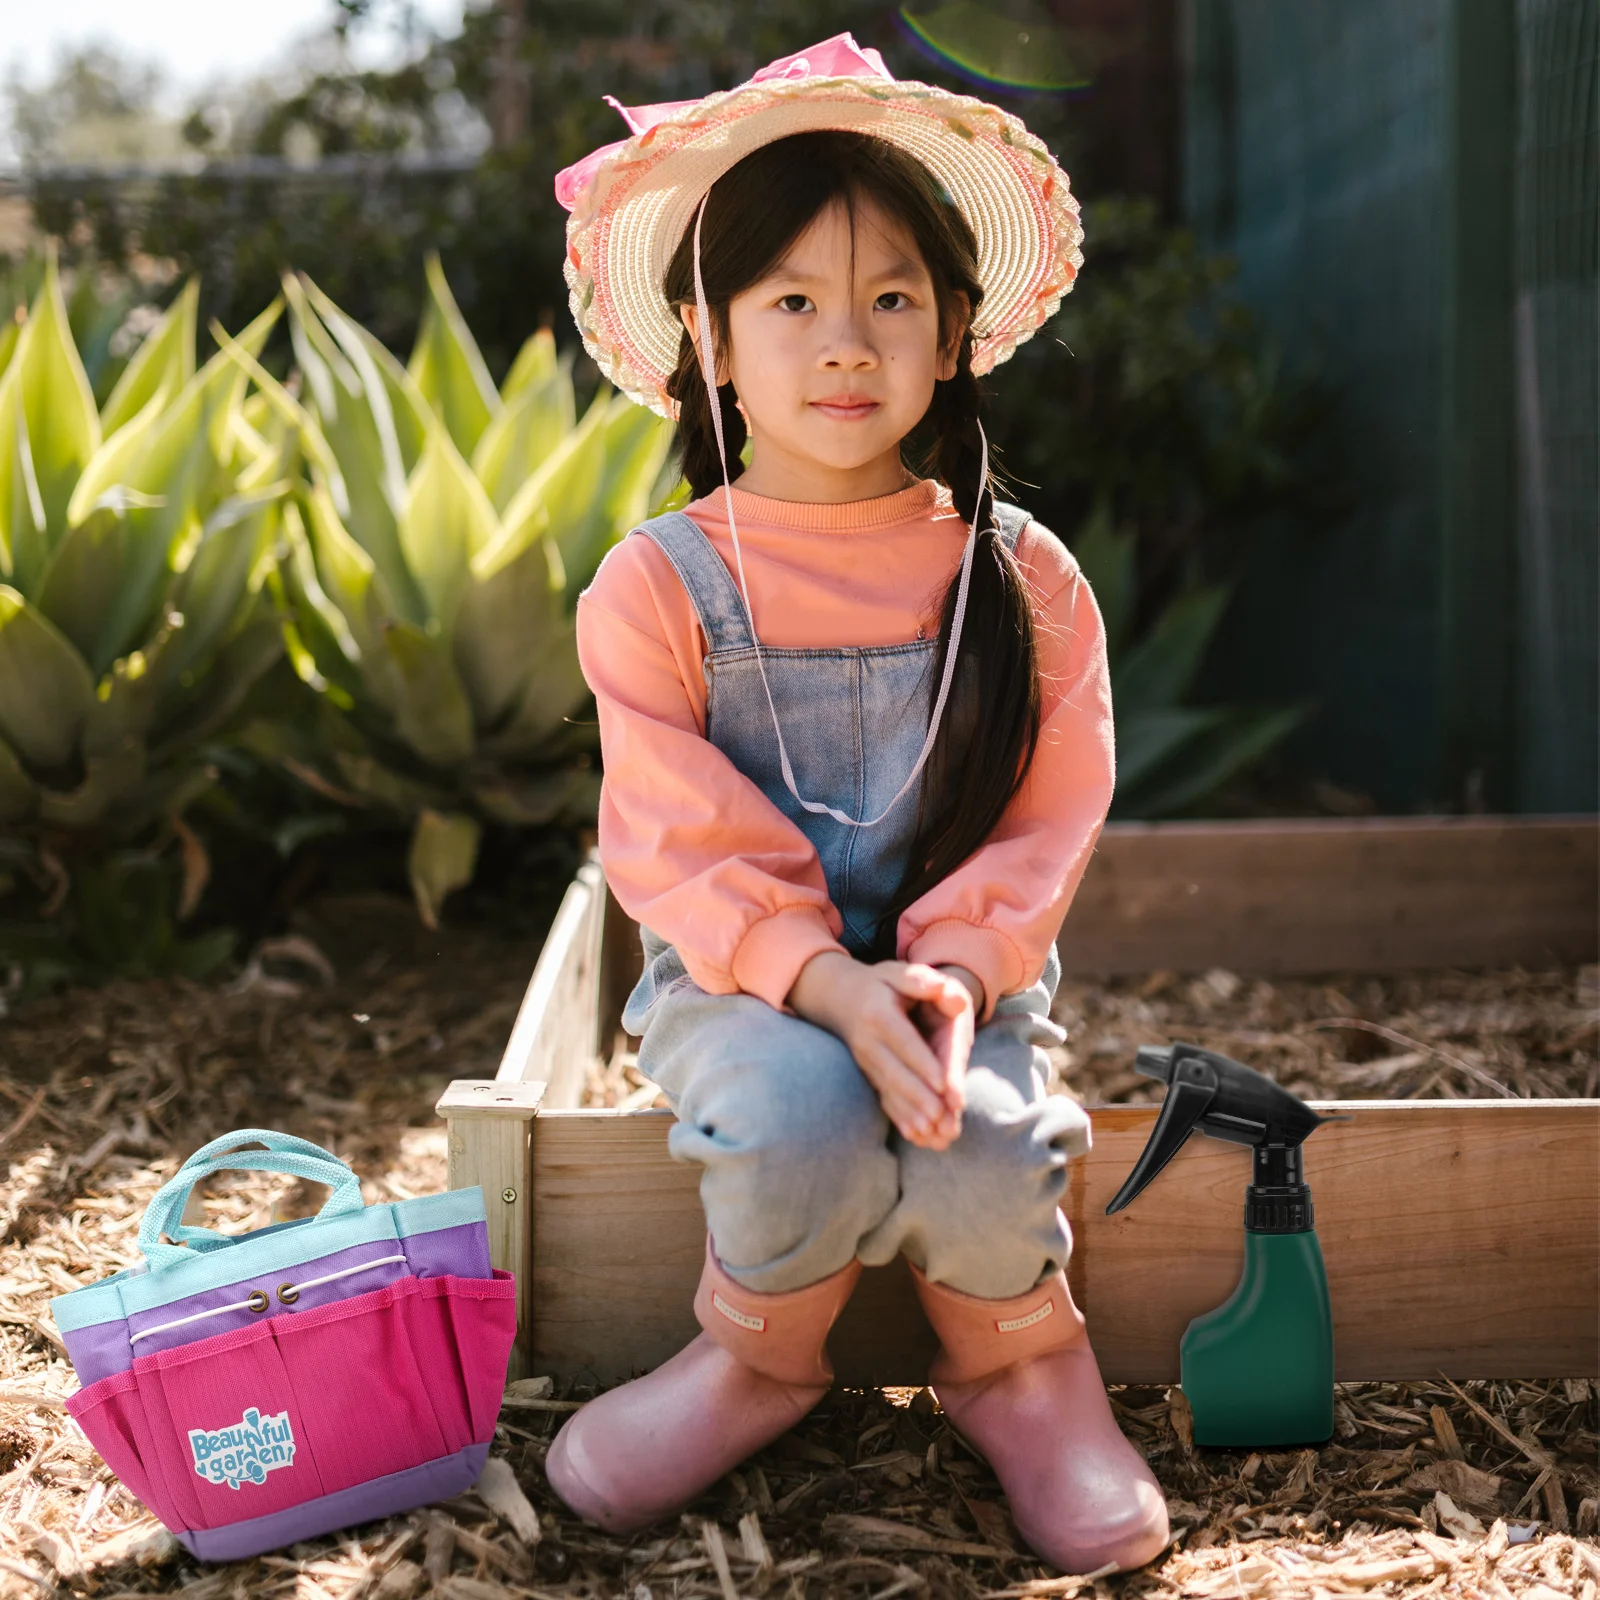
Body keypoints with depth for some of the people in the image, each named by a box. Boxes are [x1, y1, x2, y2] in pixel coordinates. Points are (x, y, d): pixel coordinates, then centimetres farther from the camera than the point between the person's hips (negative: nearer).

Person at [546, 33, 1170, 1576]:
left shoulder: (1024, 578, -1)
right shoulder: (658, 584, -6)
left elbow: (1046, 824, -3)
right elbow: (681, 844, -11)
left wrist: (951, 975, -21)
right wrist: (826, 982, -26)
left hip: (963, 973, 1)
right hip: (734, 977, -1)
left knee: (979, 1160, -30)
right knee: (802, 1121, -33)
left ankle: (1019, 1359, 8)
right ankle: (764, 1357, 2)